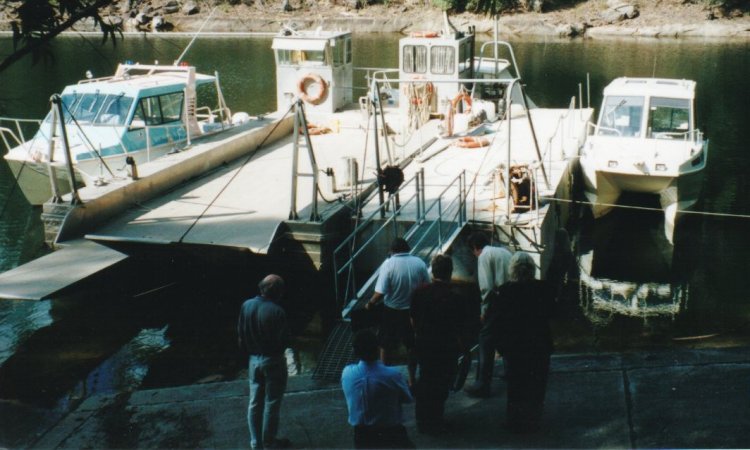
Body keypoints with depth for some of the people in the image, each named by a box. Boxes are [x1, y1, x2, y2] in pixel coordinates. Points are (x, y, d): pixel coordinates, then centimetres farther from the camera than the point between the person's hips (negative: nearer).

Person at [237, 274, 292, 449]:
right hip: (272, 361, -5)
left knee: (255, 403, 14)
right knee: (271, 404, 8)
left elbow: (240, 334, 3)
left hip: (254, 359, 6)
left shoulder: (246, 305, -6)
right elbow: (284, 340, -16)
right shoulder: (277, 311, -23)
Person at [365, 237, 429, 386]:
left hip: (392, 312, -3)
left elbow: (380, 293, -20)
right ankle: (411, 380, 26)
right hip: (413, 311, 3)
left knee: (386, 346, 16)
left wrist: (370, 304, -3)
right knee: (412, 346, 17)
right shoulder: (419, 263, -6)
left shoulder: (388, 264, -15)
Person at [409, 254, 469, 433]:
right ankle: (434, 423, 22)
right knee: (441, 385, 13)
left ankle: (422, 421, 30)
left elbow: (413, 319, 3)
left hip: (422, 344, 4)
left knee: (424, 380, 21)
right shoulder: (454, 298, -21)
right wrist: (463, 348, 1)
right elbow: (458, 330, -16)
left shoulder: (420, 292, -9)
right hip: (446, 349, -4)